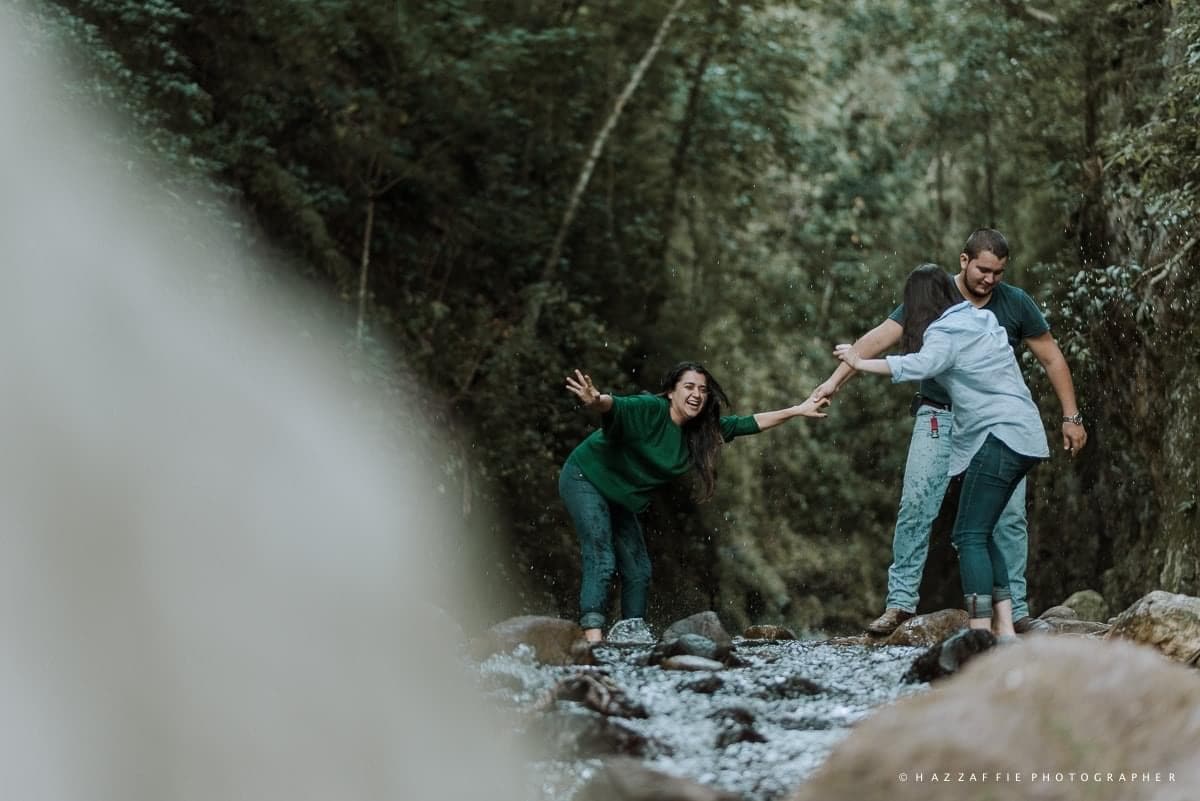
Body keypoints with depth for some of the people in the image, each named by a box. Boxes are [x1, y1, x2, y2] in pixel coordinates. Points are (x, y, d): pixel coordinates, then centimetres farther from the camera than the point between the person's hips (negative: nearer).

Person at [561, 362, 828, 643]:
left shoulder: (702, 430, -4)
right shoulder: (650, 409, -26)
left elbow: (749, 423, 4)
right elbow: (615, 406, -45)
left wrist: (798, 410, 2)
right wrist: (596, 402, -68)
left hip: (620, 500, 8)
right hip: (585, 480, -8)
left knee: (638, 572, 8)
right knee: (601, 561, -23)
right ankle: (593, 636, -31)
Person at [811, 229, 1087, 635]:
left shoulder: (1016, 304, -3)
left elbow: (1052, 360, 6)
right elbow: (878, 338, -15)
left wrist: (1071, 417, 4)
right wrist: (836, 379, -26)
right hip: (939, 417, -1)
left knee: (1010, 515, -1)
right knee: (916, 505, -12)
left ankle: (1015, 610, 9)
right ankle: (900, 601, -5)